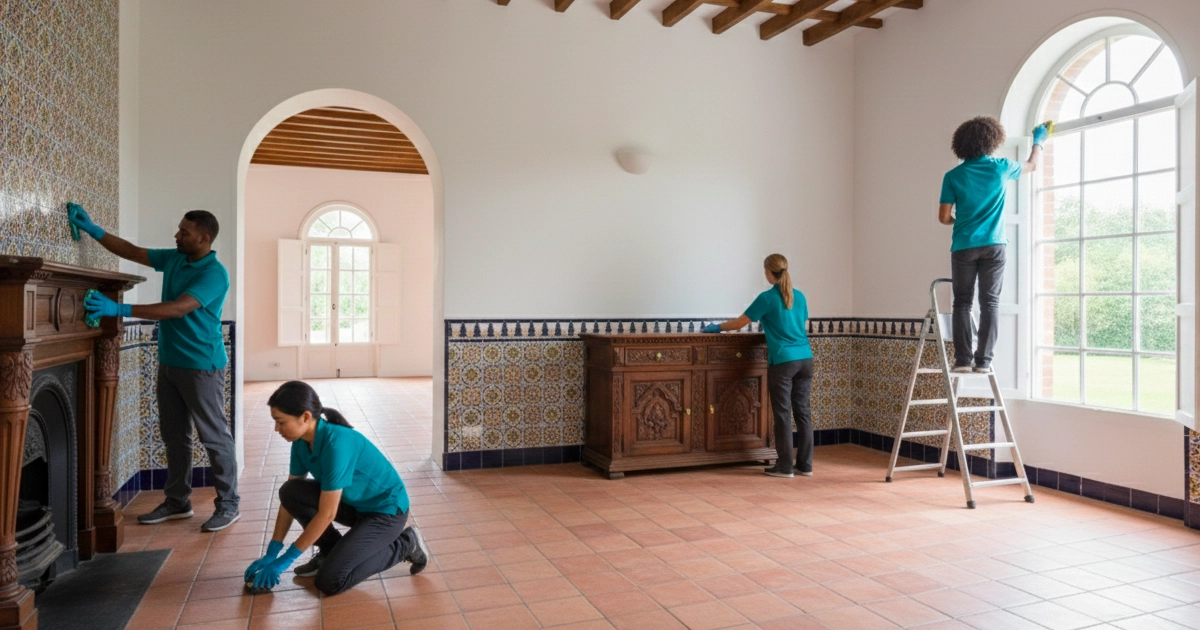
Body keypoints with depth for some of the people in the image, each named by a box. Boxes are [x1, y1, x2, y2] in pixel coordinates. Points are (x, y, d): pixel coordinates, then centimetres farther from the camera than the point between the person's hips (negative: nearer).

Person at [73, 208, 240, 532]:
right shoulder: (174, 259, 8)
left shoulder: (215, 273, -18)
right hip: (169, 363, 9)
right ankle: (178, 501, 26)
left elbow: (178, 309, -27)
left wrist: (119, 309, -28)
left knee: (214, 437, -2)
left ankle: (228, 504, 7)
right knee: (174, 436, 14)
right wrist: (94, 230, 11)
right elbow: (132, 251, 20)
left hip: (201, 366, -9)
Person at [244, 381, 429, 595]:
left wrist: (286, 559, -18)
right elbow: (289, 498, 1)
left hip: (386, 510, -8)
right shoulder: (302, 442, -7)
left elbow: (326, 514, -27)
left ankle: (405, 544, 1)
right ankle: (332, 550, 8)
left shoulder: (336, 444, -32)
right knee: (290, 492, -11)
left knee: (330, 581, -16)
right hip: (354, 503, 8)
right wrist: (271, 552, -2)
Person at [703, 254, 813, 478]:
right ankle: (805, 464, 14)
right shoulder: (800, 296, 12)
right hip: (805, 359, 6)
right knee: (802, 411, 9)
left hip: (783, 361, -6)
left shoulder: (767, 298, -7)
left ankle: (785, 466, 6)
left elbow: (740, 322, -1)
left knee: (783, 414, 1)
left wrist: (717, 327, 15)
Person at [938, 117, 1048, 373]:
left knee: (962, 302, 5)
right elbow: (1032, 165, 25)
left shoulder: (953, 176, -1)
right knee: (989, 303, 3)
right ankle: (983, 361, 0)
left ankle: (962, 360, 0)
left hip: (963, 247, 0)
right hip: (993, 246, 1)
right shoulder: (1001, 167, 3)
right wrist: (1038, 141, 42)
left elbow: (944, 217, -1)